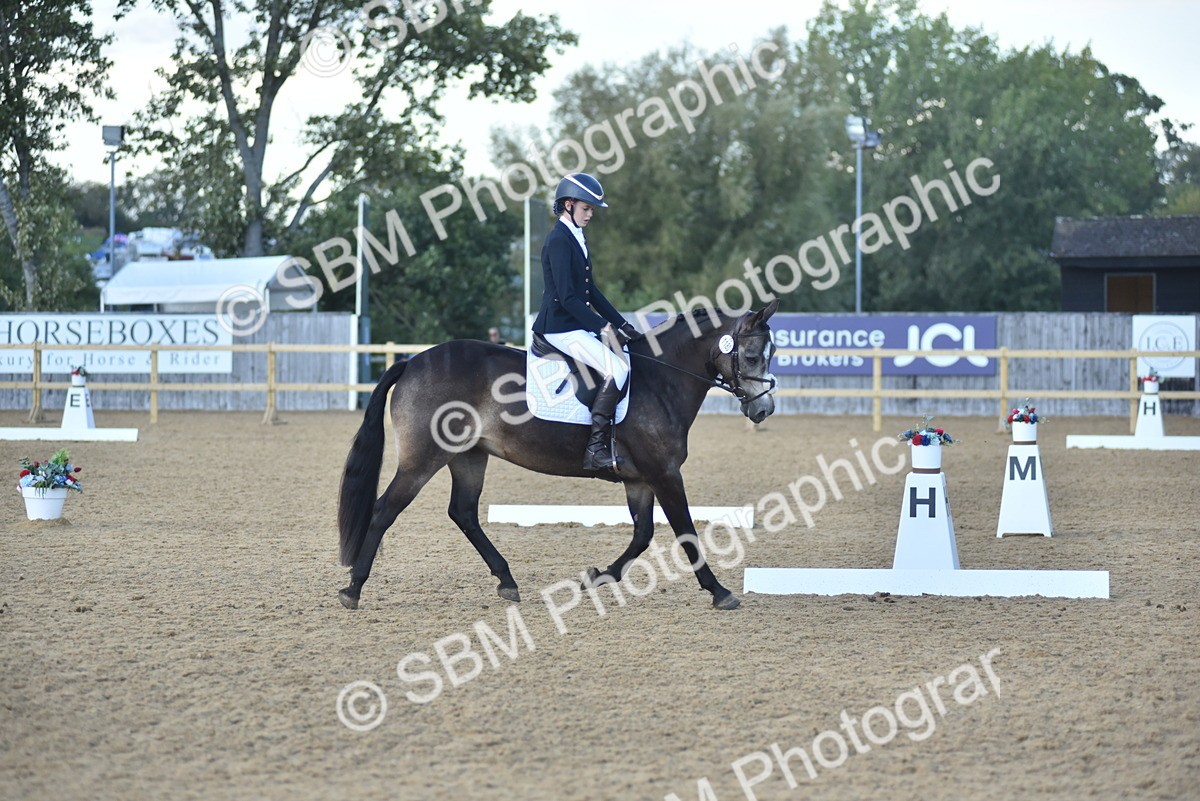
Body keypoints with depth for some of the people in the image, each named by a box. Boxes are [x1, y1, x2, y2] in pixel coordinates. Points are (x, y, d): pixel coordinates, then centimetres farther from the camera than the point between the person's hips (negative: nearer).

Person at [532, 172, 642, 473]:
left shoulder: (577, 239, 17)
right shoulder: (558, 240, -14)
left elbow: (591, 291, 21)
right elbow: (566, 296, -20)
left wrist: (621, 324, 15)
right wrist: (602, 325, -21)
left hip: (577, 326, 10)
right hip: (561, 328, -10)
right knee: (617, 369, -23)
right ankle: (596, 449, -25)